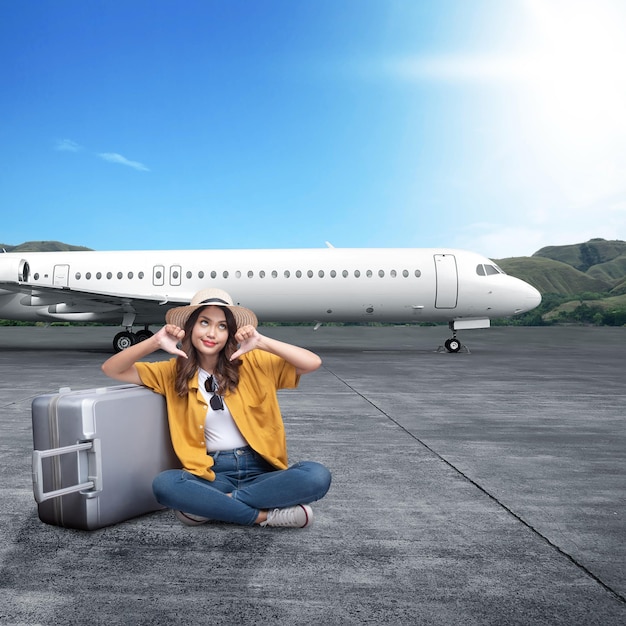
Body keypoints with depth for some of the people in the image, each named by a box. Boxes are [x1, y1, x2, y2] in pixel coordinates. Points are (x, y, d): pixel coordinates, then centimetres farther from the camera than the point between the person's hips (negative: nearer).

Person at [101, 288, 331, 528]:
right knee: (164, 484, -31)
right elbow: (111, 370, 2)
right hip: (211, 474, 0)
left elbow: (313, 363, -7)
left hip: (260, 469, 0)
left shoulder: (252, 363, 1)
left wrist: (263, 343, -19)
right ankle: (266, 515, -20)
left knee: (317, 475, -28)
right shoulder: (173, 372, 7)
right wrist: (154, 343, -15)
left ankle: (210, 504, -19)